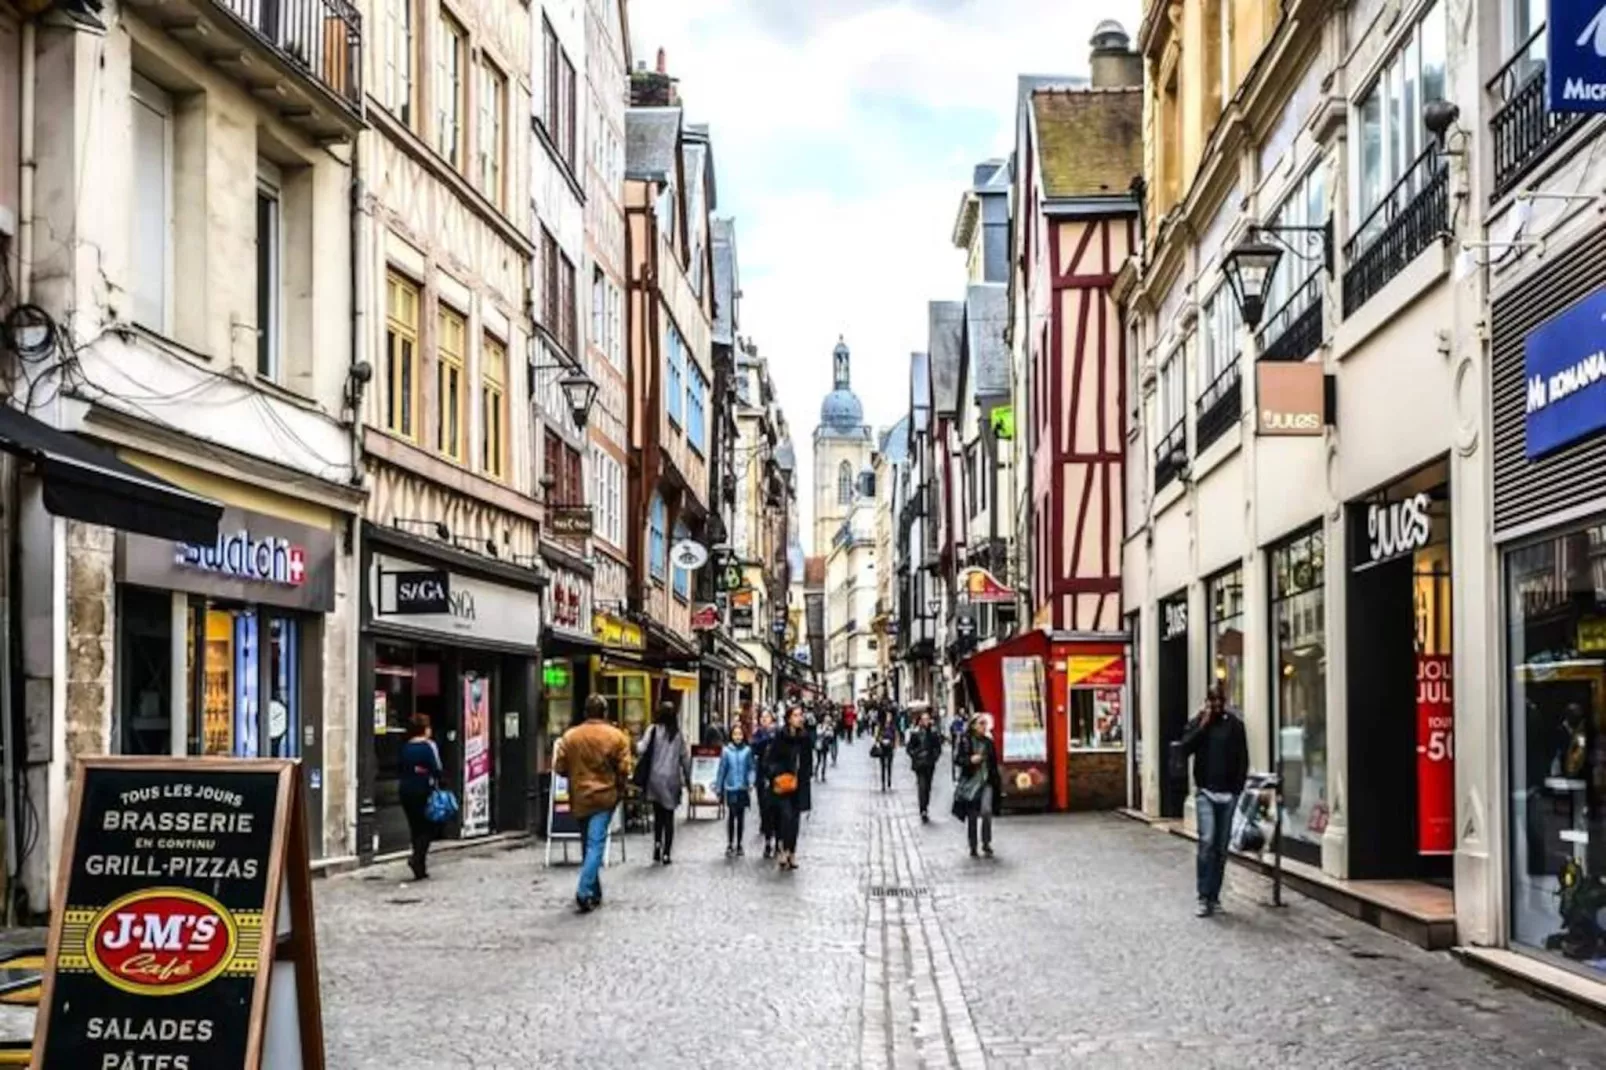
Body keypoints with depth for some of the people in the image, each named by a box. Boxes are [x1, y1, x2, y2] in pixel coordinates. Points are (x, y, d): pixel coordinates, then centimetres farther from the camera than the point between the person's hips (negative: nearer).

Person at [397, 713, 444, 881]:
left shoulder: (405, 747, 7)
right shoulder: (428, 745, -9)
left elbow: (398, 769, 7)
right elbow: (436, 769, -14)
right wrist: (436, 785, -4)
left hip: (406, 791, 5)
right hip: (423, 791, -5)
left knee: (415, 828, 11)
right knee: (428, 828, 3)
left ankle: (420, 869, 13)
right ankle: (417, 858, -17)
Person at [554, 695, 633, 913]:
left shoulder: (570, 736, 0)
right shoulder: (617, 737, -5)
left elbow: (559, 768, 1)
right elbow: (624, 770, -7)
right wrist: (619, 791, 10)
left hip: (579, 799, 3)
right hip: (604, 797, -3)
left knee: (588, 844, 15)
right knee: (596, 844, -5)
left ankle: (594, 894, 21)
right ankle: (585, 891, -19)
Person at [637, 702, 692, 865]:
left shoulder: (653, 730, -8)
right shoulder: (679, 734, -2)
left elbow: (641, 750, -16)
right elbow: (685, 756, 2)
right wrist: (687, 778, 14)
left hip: (655, 778, -1)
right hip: (672, 779, 1)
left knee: (658, 814, 16)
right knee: (669, 816, 7)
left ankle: (657, 843, -1)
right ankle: (666, 853, 4)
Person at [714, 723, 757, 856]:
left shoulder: (747, 751, -2)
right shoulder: (726, 751, -3)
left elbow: (751, 768, 1)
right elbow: (721, 770, 3)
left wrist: (751, 782, -16)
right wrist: (719, 789, 5)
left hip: (743, 789, 1)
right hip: (730, 789, -1)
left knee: (741, 817, 9)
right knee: (731, 815, -9)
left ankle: (739, 845, 20)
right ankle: (729, 844, -1)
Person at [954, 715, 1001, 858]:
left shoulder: (988, 742, 7)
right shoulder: (966, 742, -1)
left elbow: (994, 763, 12)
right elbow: (959, 760, -1)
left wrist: (997, 782, 11)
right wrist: (970, 760, -20)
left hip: (986, 782, 1)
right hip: (970, 783, -1)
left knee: (986, 811, -18)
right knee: (972, 817, 5)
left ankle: (986, 843, -5)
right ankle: (973, 847, 16)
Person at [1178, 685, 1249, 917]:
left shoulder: (1235, 724, 5)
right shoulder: (1197, 722, 7)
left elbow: (1243, 759, 4)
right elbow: (1185, 749, -7)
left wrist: (1238, 787, -4)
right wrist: (1202, 726, -12)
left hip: (1228, 794, 1)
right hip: (1205, 792, -1)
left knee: (1221, 848, 6)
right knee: (1207, 841, -15)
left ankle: (1214, 896, 14)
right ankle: (1204, 897, -13)